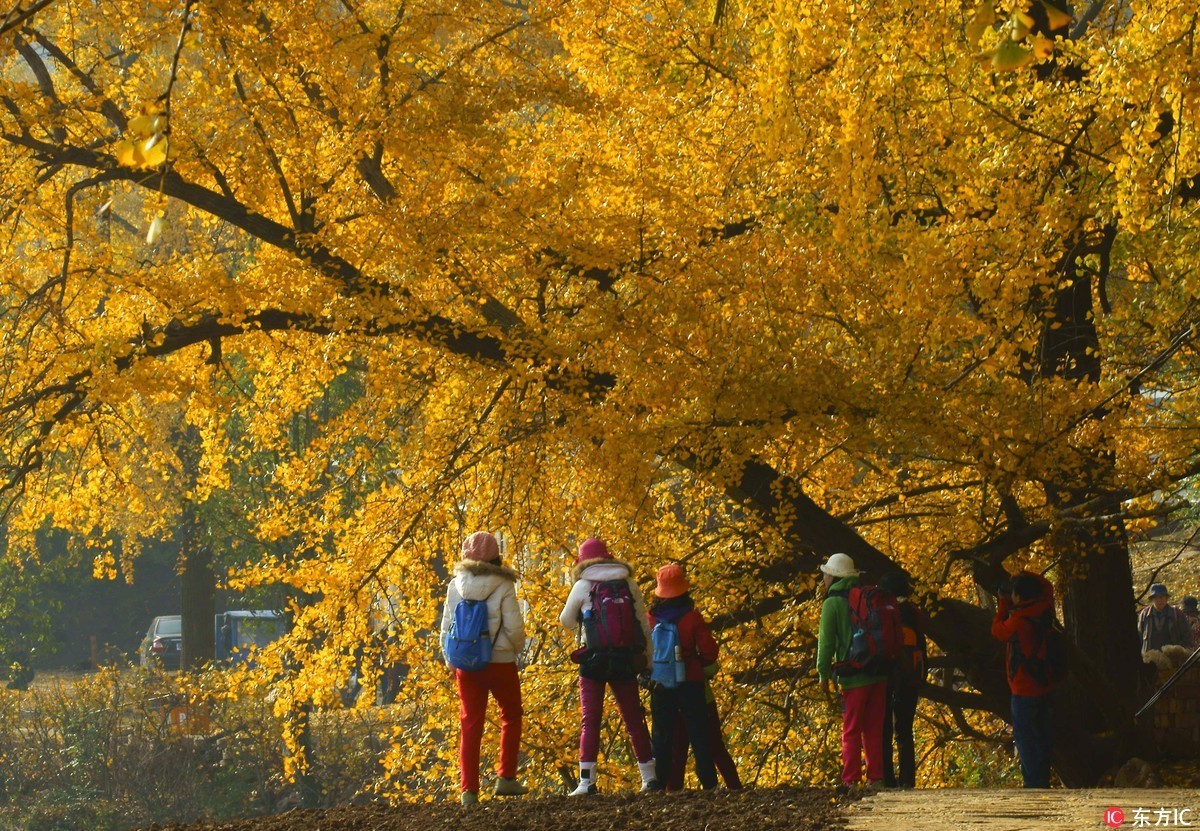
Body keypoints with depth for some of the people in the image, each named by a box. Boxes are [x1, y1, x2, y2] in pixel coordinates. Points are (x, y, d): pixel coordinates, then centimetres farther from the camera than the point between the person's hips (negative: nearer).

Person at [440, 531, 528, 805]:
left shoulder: (455, 587, -2)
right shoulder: (503, 587, -11)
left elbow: (446, 628, 2)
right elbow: (514, 627, -11)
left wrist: (451, 659, 16)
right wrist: (516, 649, 10)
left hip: (465, 666, 2)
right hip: (500, 662, -2)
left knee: (470, 725, 8)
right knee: (511, 716, 18)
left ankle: (469, 790, 2)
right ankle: (506, 778, 11)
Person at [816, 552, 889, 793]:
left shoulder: (833, 603, -3)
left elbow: (826, 641, -6)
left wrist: (824, 674, -1)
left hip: (853, 676, -5)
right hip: (878, 673, 5)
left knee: (851, 730, -2)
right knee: (874, 728, 10)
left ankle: (850, 780, -7)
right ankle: (876, 778, 7)